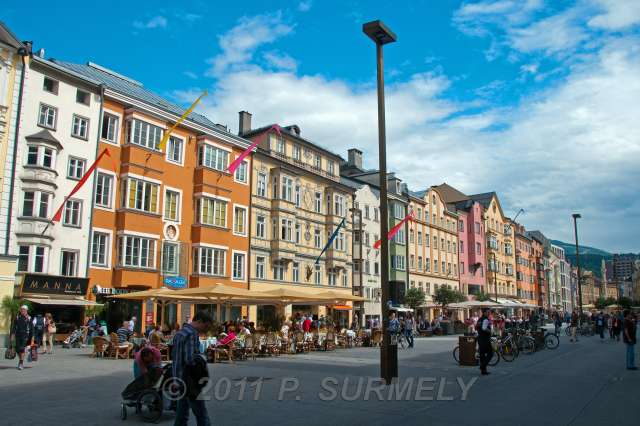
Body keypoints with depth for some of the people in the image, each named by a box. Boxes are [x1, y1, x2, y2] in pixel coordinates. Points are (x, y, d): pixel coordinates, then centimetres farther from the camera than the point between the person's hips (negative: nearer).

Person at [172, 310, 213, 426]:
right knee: (202, 415, -4)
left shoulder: (180, 332, 13)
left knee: (182, 413, 15)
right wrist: (202, 360, -8)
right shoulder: (192, 334, -17)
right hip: (189, 380, -9)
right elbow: (190, 358, -26)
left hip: (179, 378, 9)